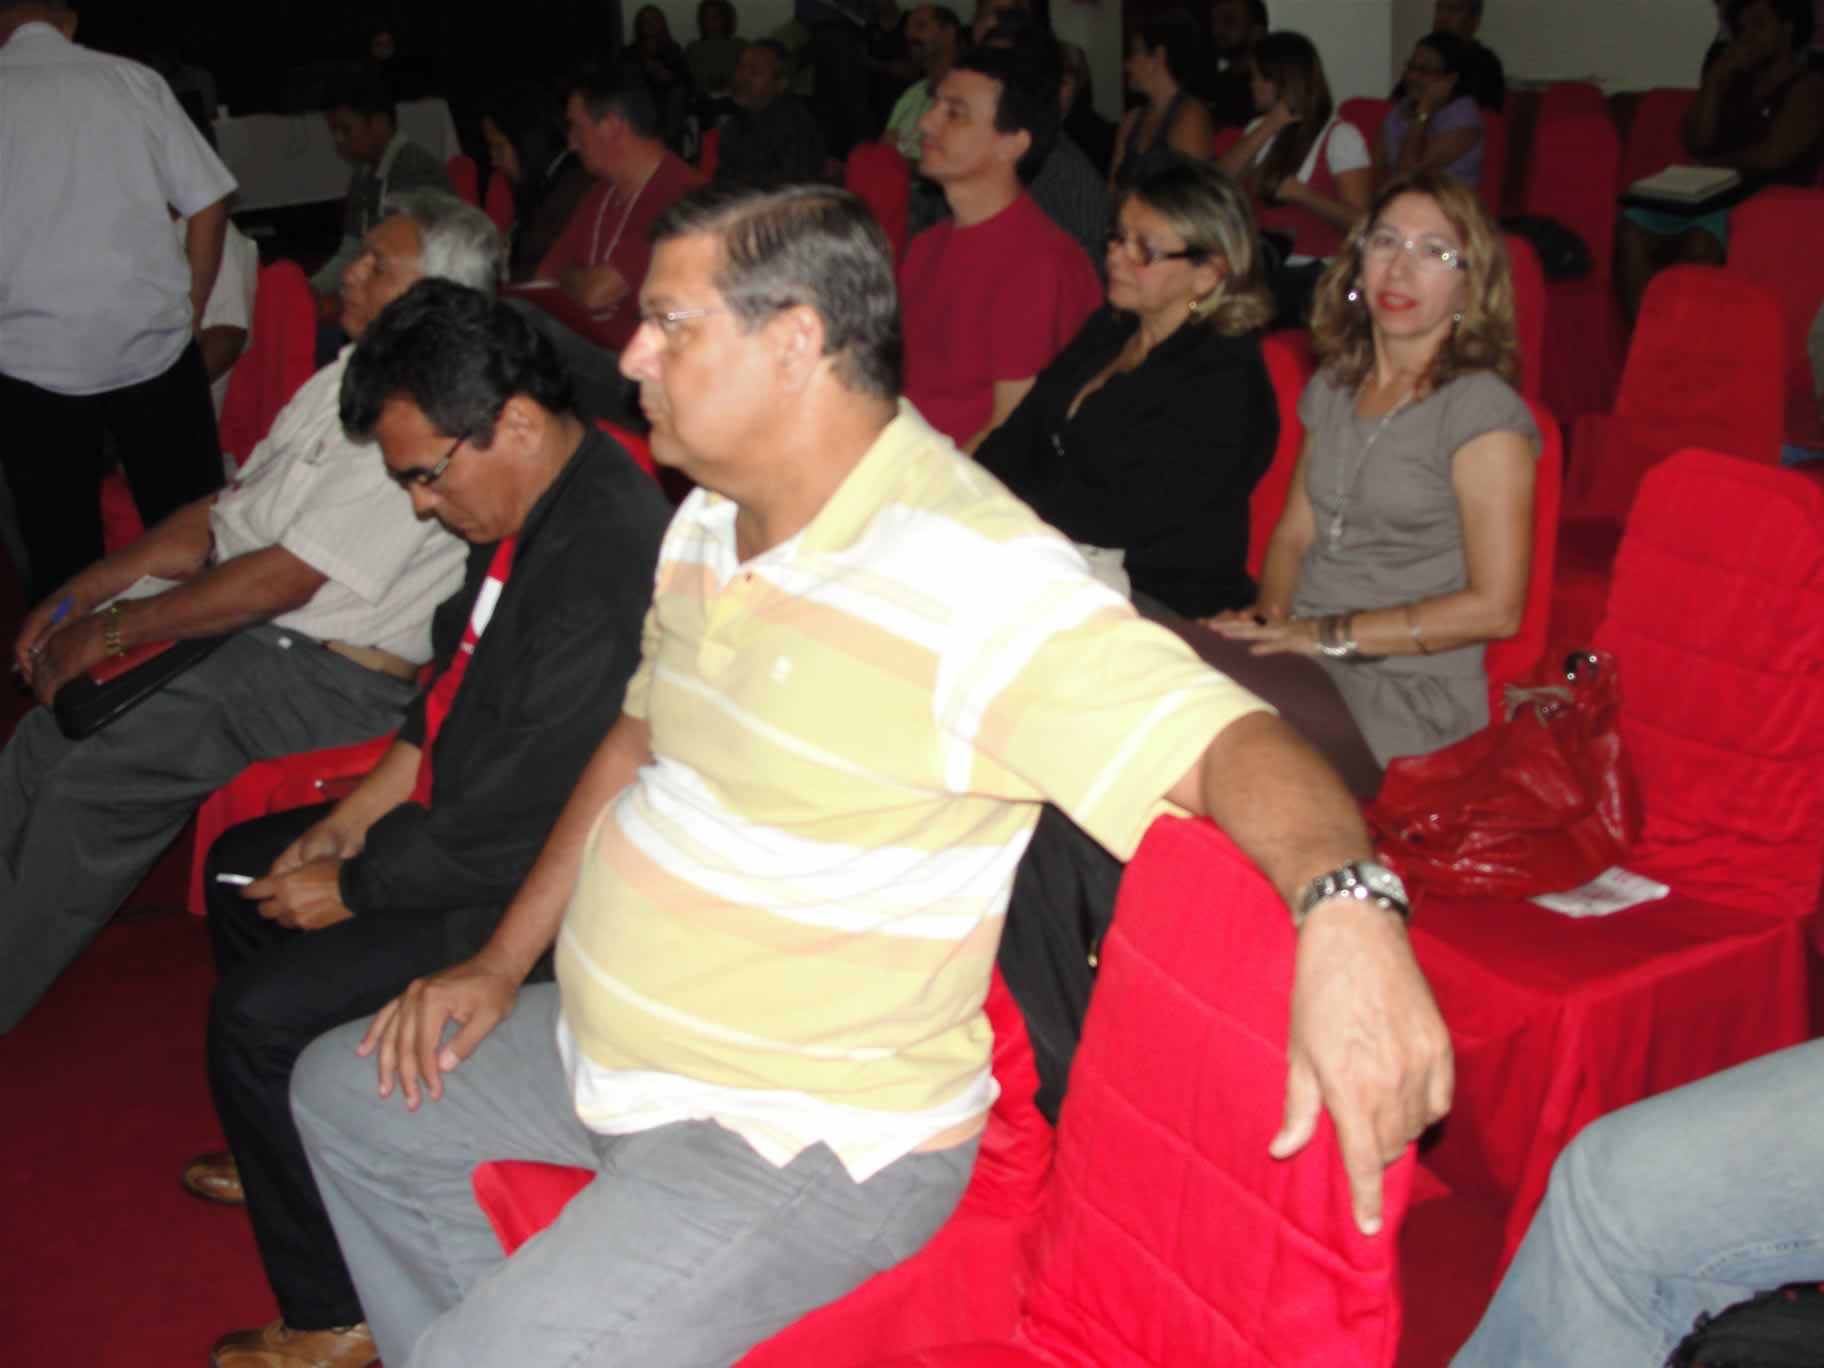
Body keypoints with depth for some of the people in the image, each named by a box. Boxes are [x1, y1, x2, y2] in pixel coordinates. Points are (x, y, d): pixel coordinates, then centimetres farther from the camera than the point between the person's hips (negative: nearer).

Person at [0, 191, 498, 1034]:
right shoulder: (349, 377, 11)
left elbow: (285, 579, -21)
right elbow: (232, 508, 15)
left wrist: (111, 630, -12)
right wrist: (87, 591, 6)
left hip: (325, 675, -9)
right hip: (237, 618, 9)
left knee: (94, 773, -17)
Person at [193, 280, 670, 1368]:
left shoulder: (603, 565, -32)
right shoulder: (533, 503, -1)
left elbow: (522, 826, -28)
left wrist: (349, 889, -13)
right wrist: (353, 817, 7)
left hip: (533, 893, -11)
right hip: (473, 818, 11)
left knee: (260, 1014, -14)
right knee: (242, 868, 21)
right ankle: (295, 1153, 41)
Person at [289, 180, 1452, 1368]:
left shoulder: (983, 584, -26)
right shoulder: (711, 522, 4)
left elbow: (1229, 741, -33)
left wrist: (1344, 904, -54)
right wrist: (501, 965, 13)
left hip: (807, 1137, -9)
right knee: (347, 1092, 22)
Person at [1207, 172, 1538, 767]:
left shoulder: (1482, 411, -7)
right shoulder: (1333, 384, 15)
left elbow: (1494, 608, -11)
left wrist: (1329, 635, -14)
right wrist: (1270, 615, -2)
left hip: (1413, 693, -6)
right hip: (1305, 662, 6)